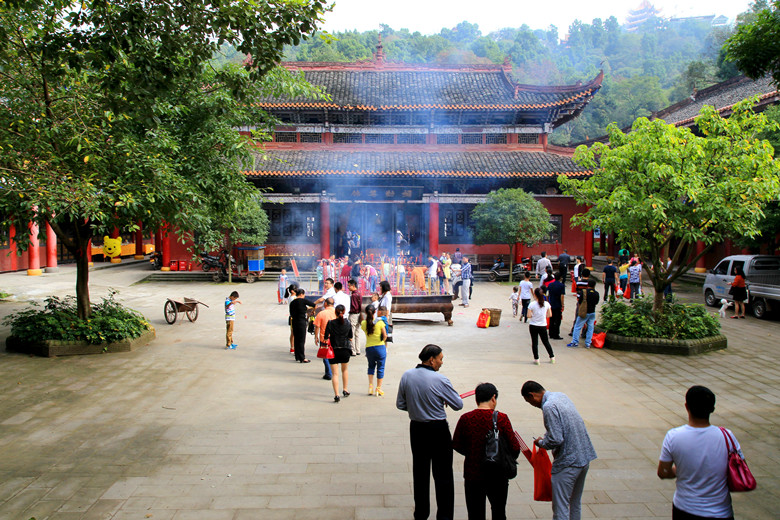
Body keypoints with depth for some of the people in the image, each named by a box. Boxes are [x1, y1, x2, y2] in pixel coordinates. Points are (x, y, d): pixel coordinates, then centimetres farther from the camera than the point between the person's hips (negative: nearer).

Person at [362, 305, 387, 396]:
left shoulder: (363, 323, -5)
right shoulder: (380, 322, -11)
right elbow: (385, 335, -6)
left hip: (369, 348, 2)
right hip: (380, 347, -2)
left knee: (371, 366, 24)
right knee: (380, 367, 10)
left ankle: (370, 386, 12)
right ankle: (378, 389, 14)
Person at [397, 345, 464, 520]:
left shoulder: (407, 376, -4)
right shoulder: (440, 380, -19)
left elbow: (400, 404, 4)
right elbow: (458, 404, -9)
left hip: (416, 428, 5)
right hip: (438, 430, -5)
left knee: (419, 472, 17)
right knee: (443, 474, 7)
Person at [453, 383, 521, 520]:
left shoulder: (465, 419, -10)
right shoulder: (501, 418, -14)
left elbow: (456, 445, -1)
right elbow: (515, 448, -12)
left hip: (472, 475, 1)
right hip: (497, 476, 0)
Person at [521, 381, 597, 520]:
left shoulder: (549, 407, -20)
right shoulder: (561, 396, 8)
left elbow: (556, 440, -23)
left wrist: (541, 443, -5)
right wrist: (546, 437, 14)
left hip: (567, 463, -9)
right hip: (585, 456, 9)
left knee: (560, 508, 1)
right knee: (575, 503, 22)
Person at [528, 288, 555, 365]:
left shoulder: (532, 304, -13)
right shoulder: (546, 304, -4)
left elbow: (529, 316, -14)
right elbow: (550, 315, 2)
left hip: (533, 326, -3)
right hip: (543, 326, 3)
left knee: (534, 342, 6)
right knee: (546, 342, 17)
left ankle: (536, 359, 7)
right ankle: (552, 357, 23)